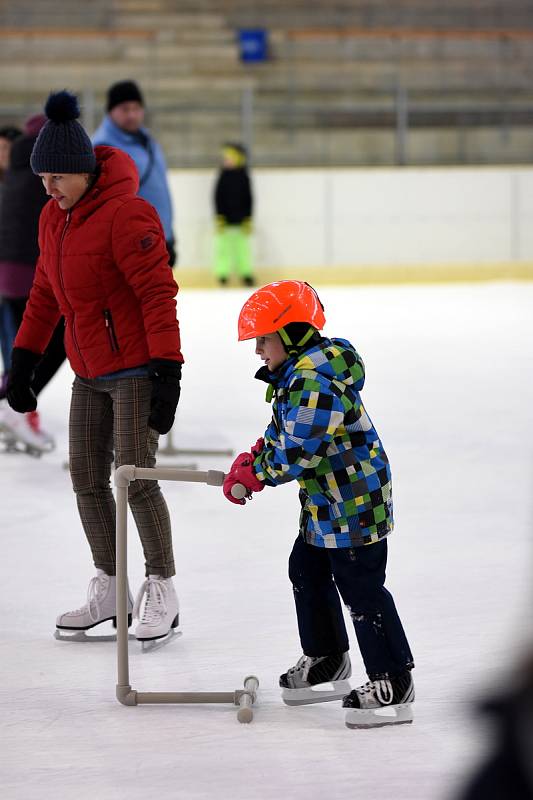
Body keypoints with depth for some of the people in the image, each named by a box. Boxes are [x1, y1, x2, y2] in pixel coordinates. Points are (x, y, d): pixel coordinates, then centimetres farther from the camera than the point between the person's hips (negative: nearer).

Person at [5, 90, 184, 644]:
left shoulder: (125, 215, -19)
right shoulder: (53, 218, 7)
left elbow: (158, 295, -20)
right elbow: (45, 293, 17)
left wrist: (167, 374, -24)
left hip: (135, 369, -8)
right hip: (88, 373, 8)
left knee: (134, 478, -8)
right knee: (86, 478, 8)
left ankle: (161, 592, 6)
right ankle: (108, 589, 19)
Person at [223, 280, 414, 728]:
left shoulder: (316, 380, -26)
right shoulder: (296, 372, 9)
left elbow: (300, 451, -28)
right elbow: (283, 433, 17)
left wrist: (256, 473, -15)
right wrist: (253, 459, 2)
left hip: (354, 500, -11)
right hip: (325, 501, 11)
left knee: (361, 589, -6)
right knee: (307, 573, 22)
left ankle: (393, 685, 0)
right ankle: (326, 661, 37)